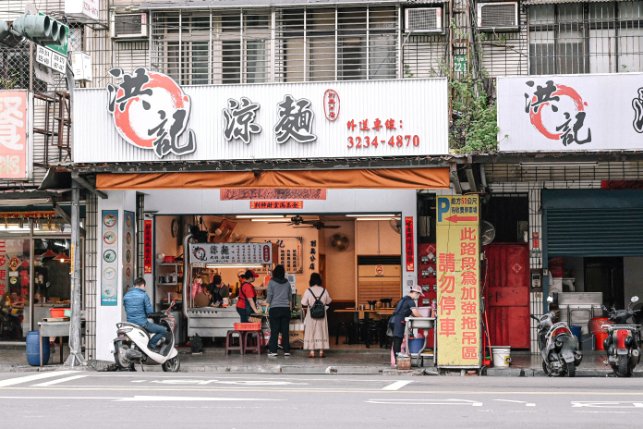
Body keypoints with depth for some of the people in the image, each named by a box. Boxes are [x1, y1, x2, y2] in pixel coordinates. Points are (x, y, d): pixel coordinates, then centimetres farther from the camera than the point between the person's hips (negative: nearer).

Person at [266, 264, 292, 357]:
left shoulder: (272, 282, -3)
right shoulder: (287, 282, 7)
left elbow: (269, 296, -4)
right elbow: (290, 296, 14)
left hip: (274, 308, -3)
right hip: (286, 308, 3)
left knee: (274, 331, -2)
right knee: (285, 330, 4)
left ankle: (273, 351, -5)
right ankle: (286, 350, 4)